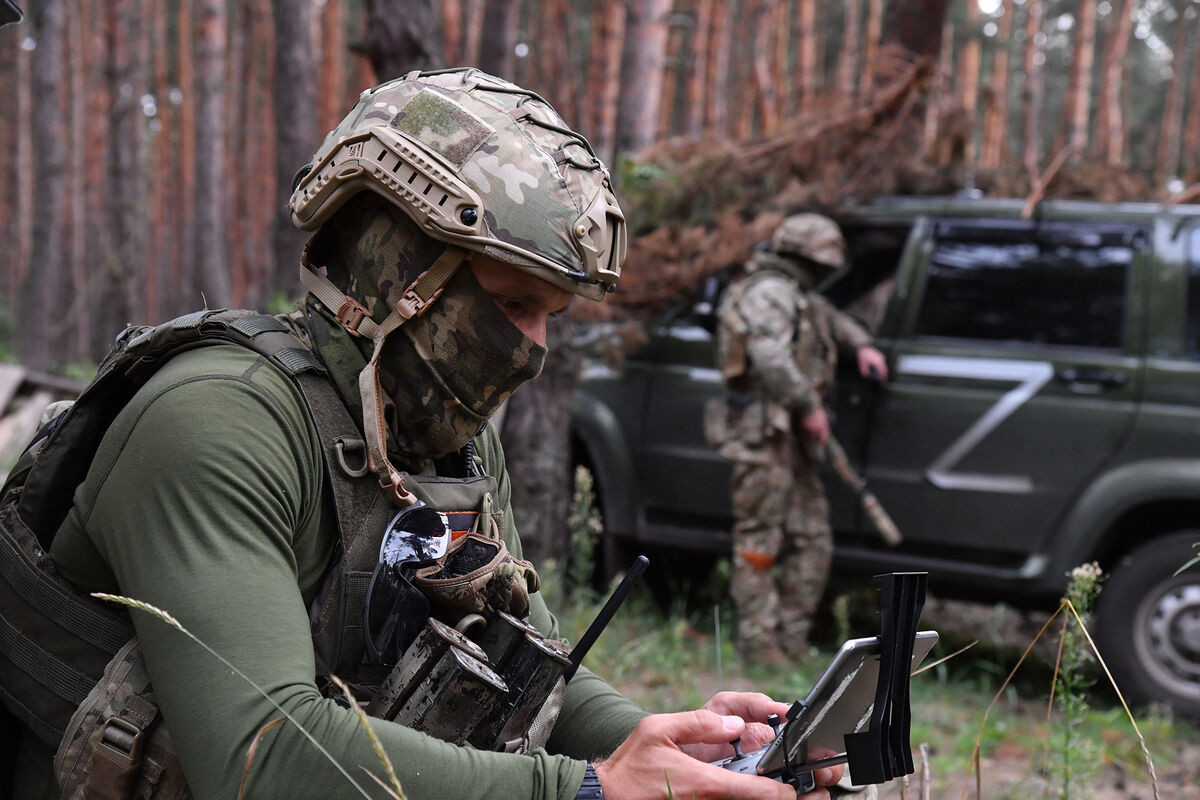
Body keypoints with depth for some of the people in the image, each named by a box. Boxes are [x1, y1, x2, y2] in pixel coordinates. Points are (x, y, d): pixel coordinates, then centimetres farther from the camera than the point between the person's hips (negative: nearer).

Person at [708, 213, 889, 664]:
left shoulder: (793, 294, 21)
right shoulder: (770, 292, -12)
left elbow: (828, 316, 42)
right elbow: (770, 357, -27)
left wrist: (861, 344, 26)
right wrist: (810, 406, -21)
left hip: (790, 438, 11)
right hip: (763, 434, -11)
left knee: (811, 542, 10)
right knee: (760, 539, -6)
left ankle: (792, 643, 15)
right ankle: (759, 645, -2)